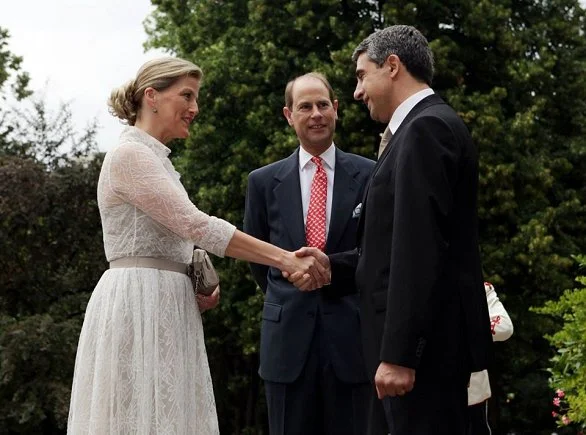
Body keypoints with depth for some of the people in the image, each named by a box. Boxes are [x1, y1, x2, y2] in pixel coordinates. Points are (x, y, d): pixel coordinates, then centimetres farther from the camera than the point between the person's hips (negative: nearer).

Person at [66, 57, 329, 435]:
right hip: (139, 303, -9)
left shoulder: (157, 160, 20)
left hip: (164, 306, 9)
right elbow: (195, 225, -19)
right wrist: (285, 259, -21)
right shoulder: (129, 155, -10)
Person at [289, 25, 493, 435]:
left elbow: (422, 248, -22)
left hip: (426, 342, -10)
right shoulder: (422, 127, 17)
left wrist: (399, 353, -24)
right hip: (413, 339, 10)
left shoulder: (426, 128, -14)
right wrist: (332, 266, 12)